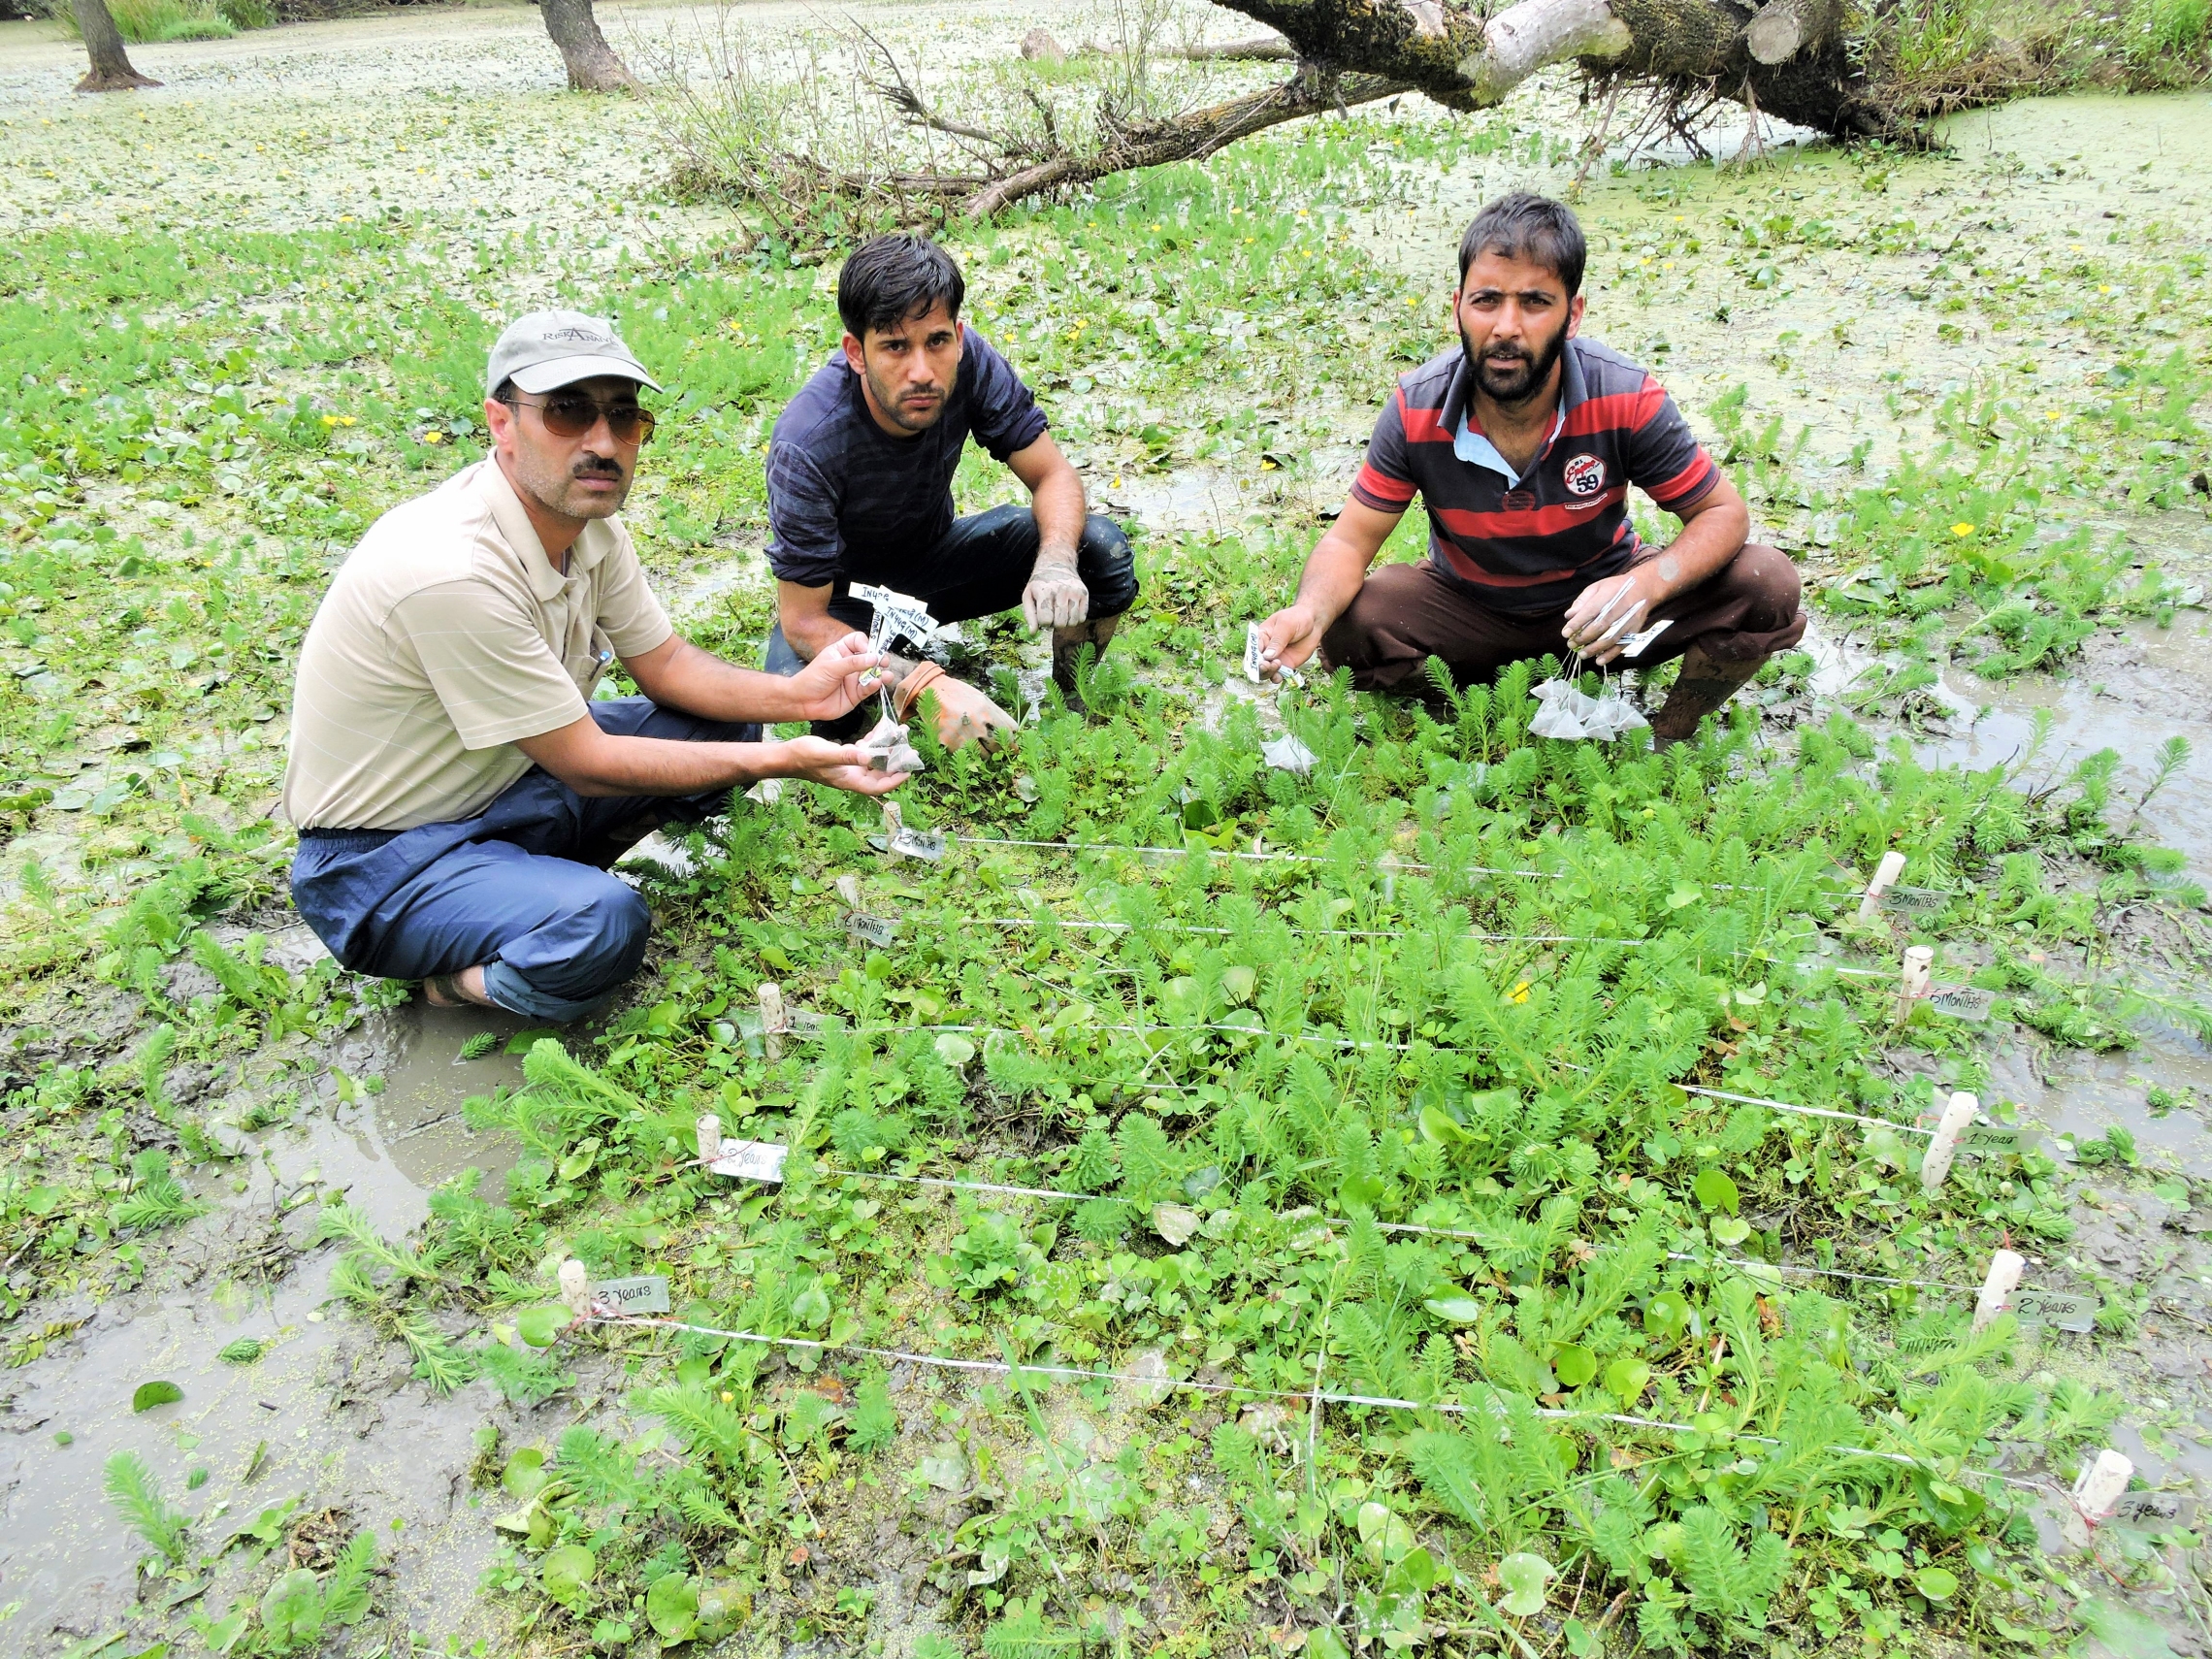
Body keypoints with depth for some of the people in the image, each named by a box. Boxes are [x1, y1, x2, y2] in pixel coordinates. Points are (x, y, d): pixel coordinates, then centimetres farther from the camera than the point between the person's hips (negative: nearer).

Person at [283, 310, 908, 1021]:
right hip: (383, 858, -8)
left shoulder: (589, 521, -6)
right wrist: (786, 762, -24)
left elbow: (666, 663, 5)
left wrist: (795, 695, -14)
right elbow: (586, 764, -25)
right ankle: (466, 976, -3)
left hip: (511, 782, 8)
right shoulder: (452, 568, -32)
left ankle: (550, 878, 4)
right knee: (603, 923, -36)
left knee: (724, 721, -1)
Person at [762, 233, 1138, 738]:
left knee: (1101, 549, -19)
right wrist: (930, 686, -43)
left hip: (934, 555, 4)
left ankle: (1069, 697, 8)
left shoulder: (969, 362, -24)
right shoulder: (806, 446, -34)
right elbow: (803, 621, -29)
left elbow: (1053, 475, -13)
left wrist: (1056, 563, -36)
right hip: (844, 593, -3)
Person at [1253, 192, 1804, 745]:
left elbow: (1723, 513, -15)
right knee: (1345, 629, -27)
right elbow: (1350, 540, -15)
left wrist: (1646, 584, -38)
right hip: (1470, 608, 0)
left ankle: (1664, 743, 5)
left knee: (1767, 586, -21)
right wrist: (1308, 611, -40)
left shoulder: (1625, 399, -24)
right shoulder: (1417, 410, -22)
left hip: (1599, 604, 0)